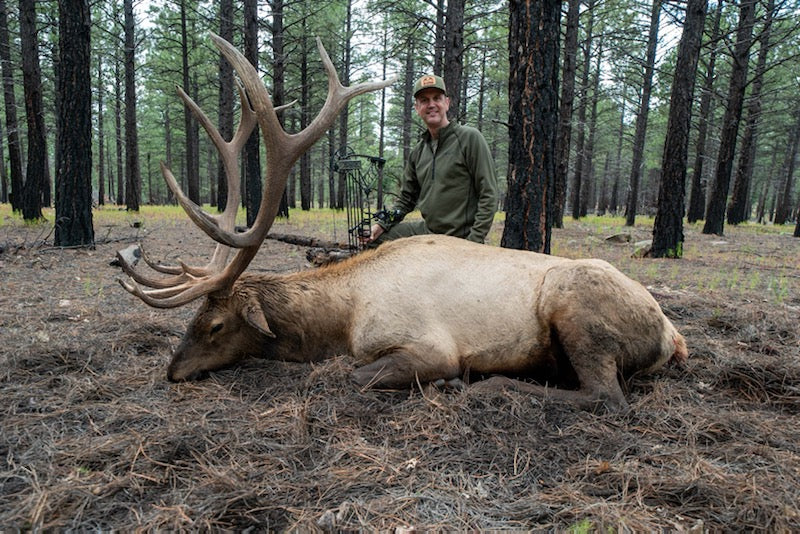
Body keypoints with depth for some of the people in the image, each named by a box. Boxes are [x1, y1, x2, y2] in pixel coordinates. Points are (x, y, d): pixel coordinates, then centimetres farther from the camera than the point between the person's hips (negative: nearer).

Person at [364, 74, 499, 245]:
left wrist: (474, 241, -18)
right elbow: (407, 198, 19)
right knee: (378, 236, 3)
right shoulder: (418, 151, 11)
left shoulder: (470, 138, -8)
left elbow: (488, 195, -12)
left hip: (461, 237, -6)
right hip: (426, 230, 6)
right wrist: (383, 224, 3)